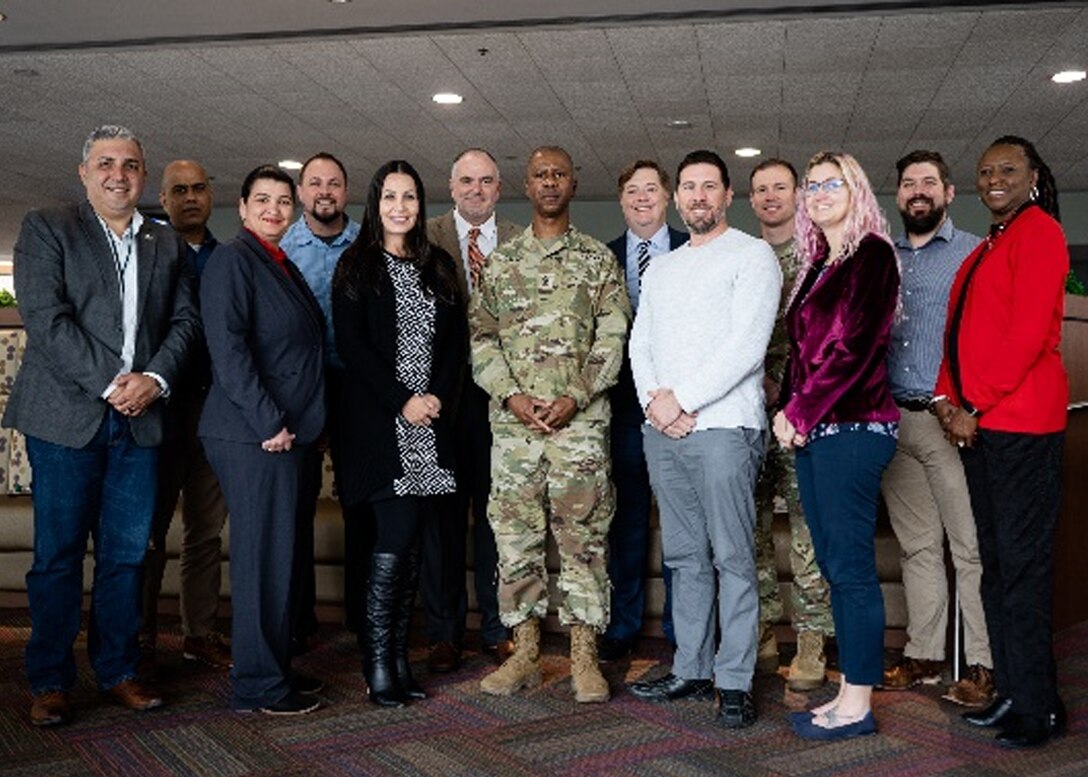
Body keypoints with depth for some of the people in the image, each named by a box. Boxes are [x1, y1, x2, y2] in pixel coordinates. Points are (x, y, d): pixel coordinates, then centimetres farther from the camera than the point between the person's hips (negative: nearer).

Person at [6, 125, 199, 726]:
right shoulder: (46, 229, 3)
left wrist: (154, 378, -9)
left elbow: (184, 320, 10)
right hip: (68, 416, -3)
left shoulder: (167, 243, 16)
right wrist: (109, 384, -14)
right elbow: (46, 319, -8)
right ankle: (49, 682, 13)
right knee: (58, 555, 2)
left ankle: (118, 670, 20)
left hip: (140, 418, 4)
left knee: (127, 553, 8)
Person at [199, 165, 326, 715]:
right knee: (264, 557, -4)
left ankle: (275, 668, 24)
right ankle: (258, 685, 7)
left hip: (290, 434, 9)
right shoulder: (231, 260, -8)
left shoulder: (285, 266, 19)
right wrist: (269, 422, -18)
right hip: (254, 436, -9)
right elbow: (227, 349, -17)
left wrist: (296, 423, 15)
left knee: (286, 555, 13)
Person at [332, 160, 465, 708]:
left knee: (411, 539, 5)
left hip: (431, 422, 4)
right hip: (380, 421, -4)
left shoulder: (438, 267, 16)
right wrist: (401, 401, -13)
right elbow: (351, 344, -7)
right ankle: (378, 660, -1)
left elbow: (457, 339, 11)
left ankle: (399, 656, 12)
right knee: (398, 531, -12)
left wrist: (438, 397, -4)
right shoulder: (356, 266, 2)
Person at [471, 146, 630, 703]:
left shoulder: (599, 260, 8)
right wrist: (511, 395, -7)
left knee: (583, 536, 1)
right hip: (513, 420, 2)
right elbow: (480, 336, 7)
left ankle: (584, 656, 10)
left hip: (580, 419, -2)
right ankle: (525, 652, 16)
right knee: (514, 534, 4)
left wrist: (575, 397, -11)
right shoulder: (500, 261, 12)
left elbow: (613, 338, 1)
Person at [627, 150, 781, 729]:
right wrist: (654, 399, -5)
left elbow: (747, 344, -11)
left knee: (732, 557, -3)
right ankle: (691, 670, 19)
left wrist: (683, 399, -12)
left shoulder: (752, 255, 1)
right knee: (684, 556, 11)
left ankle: (735, 681, 3)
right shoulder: (660, 268, 21)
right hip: (661, 427, 6)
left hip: (723, 425, -6)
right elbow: (640, 344, 15)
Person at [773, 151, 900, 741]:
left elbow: (853, 347, -14)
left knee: (850, 565, -5)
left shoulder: (871, 254, -5)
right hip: (814, 429, 9)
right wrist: (787, 411, 3)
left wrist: (800, 413, -10)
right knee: (834, 563, 10)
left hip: (851, 426, -9)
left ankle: (857, 705, 2)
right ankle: (849, 690, 17)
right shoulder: (817, 265, 20)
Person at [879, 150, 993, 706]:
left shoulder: (974, 254, 4)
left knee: (970, 547, -3)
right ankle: (923, 656, 17)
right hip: (892, 419, 4)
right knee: (917, 545, 9)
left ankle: (982, 665, 4)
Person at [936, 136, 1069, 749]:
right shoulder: (985, 249, 22)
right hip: (978, 422, 9)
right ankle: (1011, 693, 20)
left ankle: (1039, 707, 3)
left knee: (1023, 561, -5)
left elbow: (1029, 332, -15)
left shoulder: (1039, 232, -5)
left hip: (1021, 420, -9)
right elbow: (960, 329, 21)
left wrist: (977, 405, -14)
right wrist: (949, 397, 5)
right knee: (996, 561, 11)